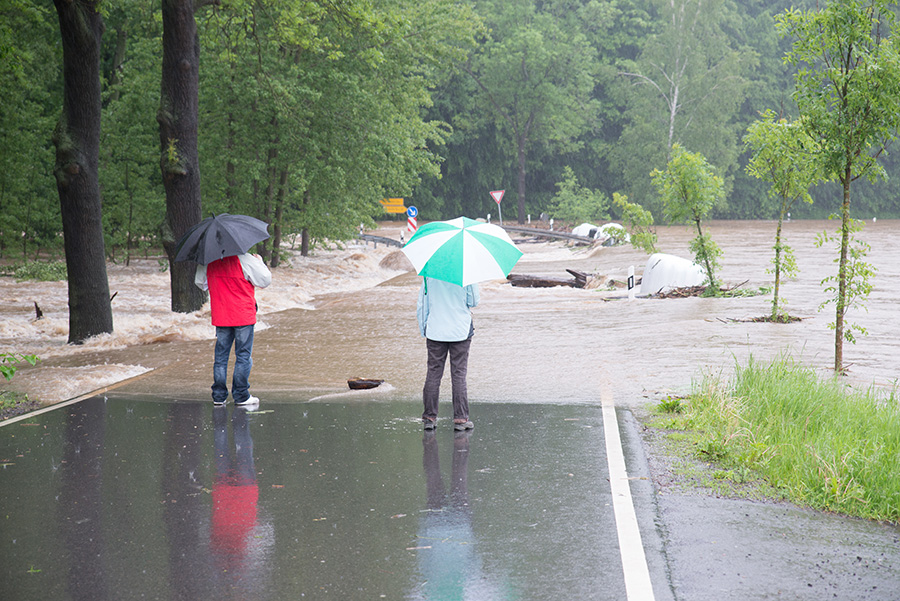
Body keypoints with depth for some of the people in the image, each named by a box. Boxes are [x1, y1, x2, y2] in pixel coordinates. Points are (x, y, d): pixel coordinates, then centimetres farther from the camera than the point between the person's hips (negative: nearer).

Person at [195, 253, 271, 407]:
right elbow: (265, 280, -8)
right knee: (243, 356, 4)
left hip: (220, 317, 4)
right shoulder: (244, 260, -16)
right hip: (243, 317, -4)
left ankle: (218, 396, 13)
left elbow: (200, 283, 14)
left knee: (221, 356, 12)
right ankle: (241, 396, 5)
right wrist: (259, 262, 9)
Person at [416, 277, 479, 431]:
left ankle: (429, 417, 10)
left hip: (435, 332, 2)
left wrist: (424, 331, 12)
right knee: (459, 374, 4)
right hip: (460, 330, -2)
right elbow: (474, 302, -3)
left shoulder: (429, 275, -3)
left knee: (433, 373, 8)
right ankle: (460, 418, 5)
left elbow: (421, 306, 2)